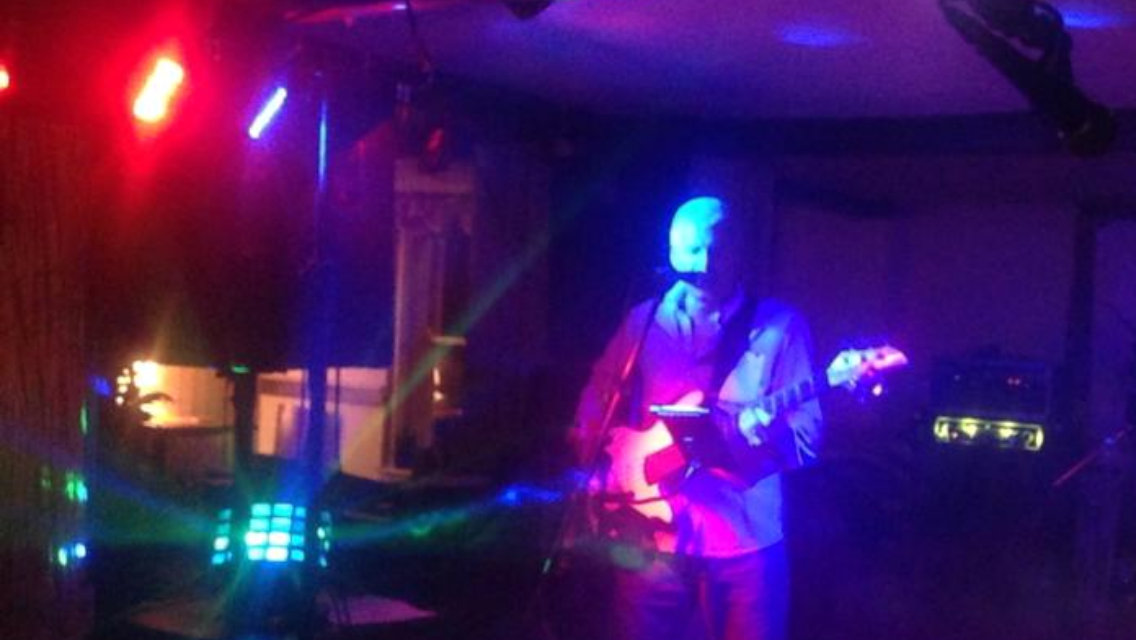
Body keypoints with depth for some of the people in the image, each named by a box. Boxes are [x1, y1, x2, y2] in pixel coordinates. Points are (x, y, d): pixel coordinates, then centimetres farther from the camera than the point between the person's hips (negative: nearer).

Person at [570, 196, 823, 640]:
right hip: (651, 536, 2)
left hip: (745, 538, -2)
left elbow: (807, 435, -5)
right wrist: (604, 476, -2)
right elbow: (595, 411, 14)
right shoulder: (644, 322, 7)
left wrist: (762, 431, -26)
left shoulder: (778, 326, -1)